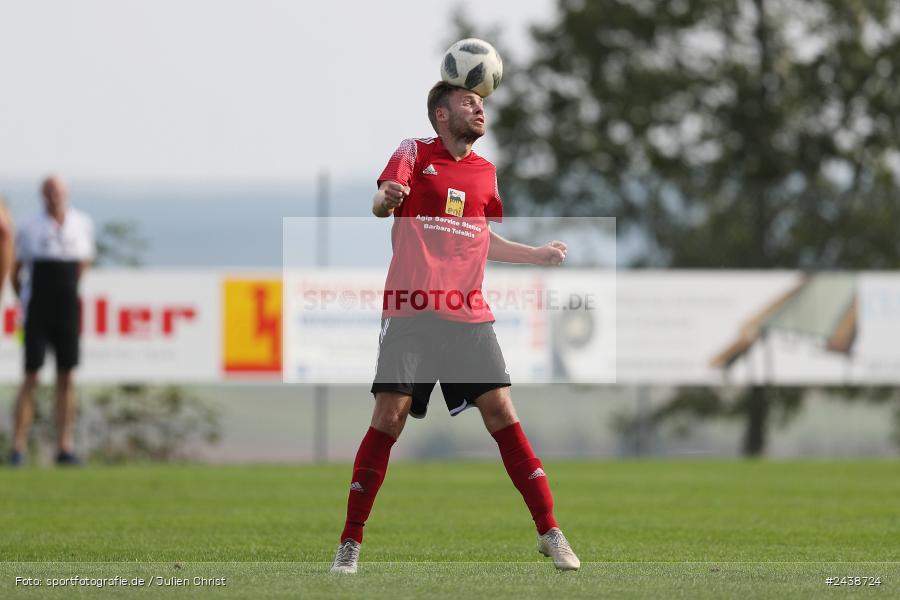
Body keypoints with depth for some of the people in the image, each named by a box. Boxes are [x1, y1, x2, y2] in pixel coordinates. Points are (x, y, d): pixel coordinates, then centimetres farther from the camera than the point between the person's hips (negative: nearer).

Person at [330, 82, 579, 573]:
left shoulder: (484, 172, 15)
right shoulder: (413, 154, 2)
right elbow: (381, 205, -13)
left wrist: (536, 255, 29)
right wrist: (384, 199, -35)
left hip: (468, 314, 4)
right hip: (411, 310, -4)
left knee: (501, 412, -5)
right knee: (389, 416, -11)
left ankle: (549, 533, 0)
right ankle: (350, 543, -3)